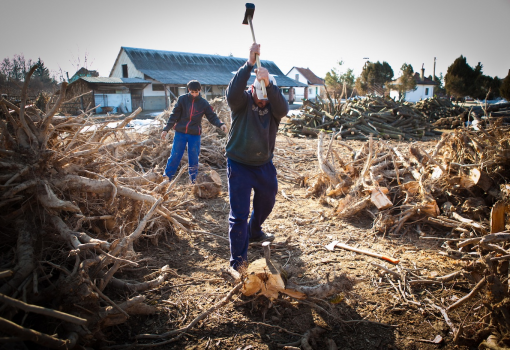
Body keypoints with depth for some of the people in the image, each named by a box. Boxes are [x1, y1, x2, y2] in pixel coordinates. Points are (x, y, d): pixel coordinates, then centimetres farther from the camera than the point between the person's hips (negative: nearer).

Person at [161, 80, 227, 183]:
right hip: (180, 133, 0)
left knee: (193, 158, 6)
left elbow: (212, 117, -1)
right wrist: (166, 129, -3)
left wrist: (220, 124, -21)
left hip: (195, 135, 1)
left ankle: (193, 181, 18)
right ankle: (166, 177, 15)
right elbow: (174, 115, 0)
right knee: (175, 156, 3)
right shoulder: (182, 99, -2)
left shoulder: (203, 103, 0)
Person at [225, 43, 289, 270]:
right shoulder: (242, 101, -11)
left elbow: (283, 109, -27)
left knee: (267, 202, 23)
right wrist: (249, 64, -40)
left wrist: (269, 84, -41)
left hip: (264, 164, 5)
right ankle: (238, 257, 8)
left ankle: (254, 233, 51)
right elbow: (232, 92, -34)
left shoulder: (273, 105, -3)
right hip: (239, 165, -5)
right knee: (239, 213, -5)